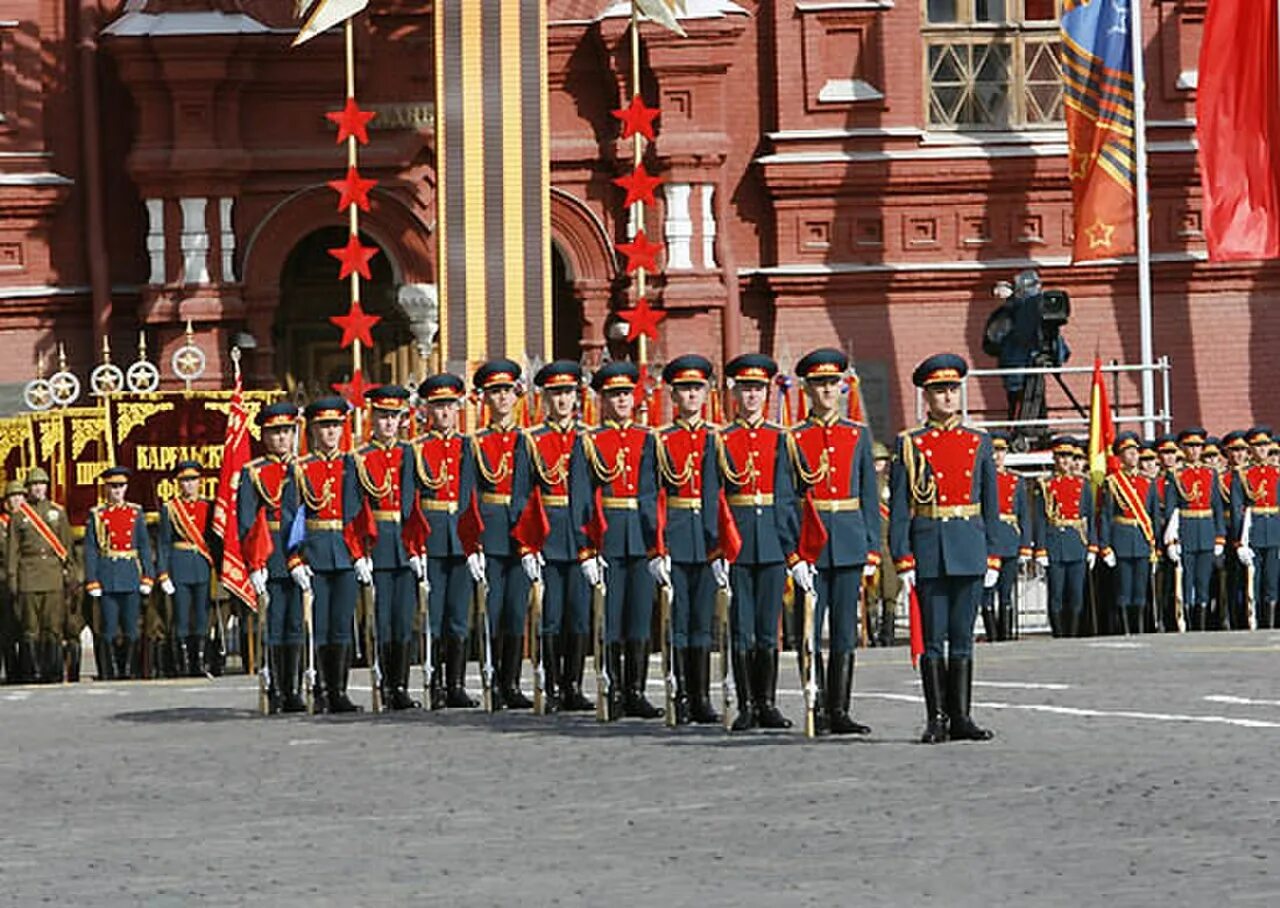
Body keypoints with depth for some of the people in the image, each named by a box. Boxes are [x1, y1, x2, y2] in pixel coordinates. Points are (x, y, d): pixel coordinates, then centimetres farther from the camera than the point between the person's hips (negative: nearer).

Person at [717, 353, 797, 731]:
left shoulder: (780, 439, 8)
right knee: (741, 627, 0)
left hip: (772, 542, 1)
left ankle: (767, 703, 9)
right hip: (736, 540, -1)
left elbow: (786, 495, 5)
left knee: (768, 627, 3)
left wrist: (789, 540, -4)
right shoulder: (721, 440, 5)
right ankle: (746, 705, 4)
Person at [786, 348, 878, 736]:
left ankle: (839, 711, 4)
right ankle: (818, 708, 7)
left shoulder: (858, 435, 9)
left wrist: (871, 551, 3)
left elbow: (869, 498, 10)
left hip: (849, 543, 2)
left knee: (845, 632, 2)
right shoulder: (794, 439, 2)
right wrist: (794, 555, -9)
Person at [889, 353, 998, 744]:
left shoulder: (978, 443, 10)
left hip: (968, 551, 2)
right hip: (928, 551, -2)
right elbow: (899, 506, 0)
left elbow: (991, 505, 11)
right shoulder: (910, 444, 2)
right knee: (933, 638, 0)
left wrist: (992, 558, 5)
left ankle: (960, 717, 7)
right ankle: (936, 719, 4)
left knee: (962, 637, 4)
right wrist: (902, 558, -8)